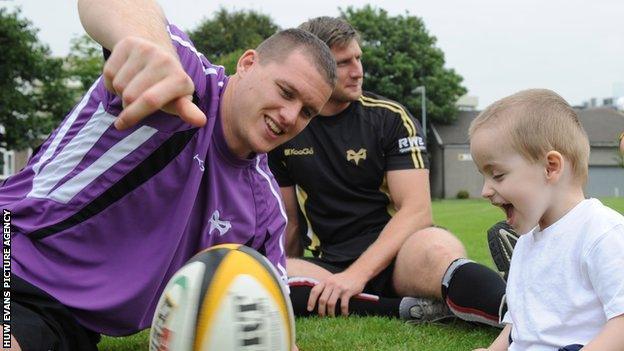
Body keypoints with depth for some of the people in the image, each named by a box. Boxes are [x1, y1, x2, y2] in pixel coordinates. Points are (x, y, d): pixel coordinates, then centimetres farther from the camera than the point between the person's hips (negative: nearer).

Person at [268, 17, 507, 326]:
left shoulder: (391, 118, 0)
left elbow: (417, 210, -10)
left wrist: (358, 273, -22)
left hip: (393, 255, -2)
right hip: (327, 263, 3)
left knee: (439, 248, -38)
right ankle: (409, 307, -31)